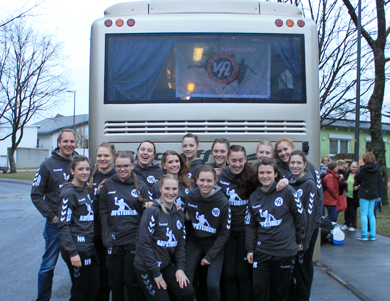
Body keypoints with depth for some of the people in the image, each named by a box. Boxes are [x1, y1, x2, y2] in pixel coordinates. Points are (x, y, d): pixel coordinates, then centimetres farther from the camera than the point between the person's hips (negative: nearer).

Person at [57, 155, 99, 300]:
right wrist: (72, 252, -21)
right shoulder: (68, 193, -12)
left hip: (90, 248, 8)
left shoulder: (85, 191, 13)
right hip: (77, 250, -8)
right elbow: (63, 226, -16)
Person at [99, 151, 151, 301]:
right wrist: (107, 240, -3)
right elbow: (103, 213, 3)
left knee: (132, 281, 1)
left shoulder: (141, 186, 2)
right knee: (115, 282, 9)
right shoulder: (108, 185, 4)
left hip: (134, 242, -1)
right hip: (114, 242, 2)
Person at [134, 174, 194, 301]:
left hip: (167, 265, 6)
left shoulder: (179, 214, 7)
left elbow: (181, 244, 10)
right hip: (147, 268, -6)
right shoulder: (152, 211, -14)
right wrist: (156, 272, -16)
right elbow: (143, 242, -18)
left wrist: (180, 268, -2)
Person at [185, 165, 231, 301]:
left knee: (213, 285, -13)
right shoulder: (191, 197, -9)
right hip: (194, 242, 2)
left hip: (214, 245, -2)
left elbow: (225, 233, -9)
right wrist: (185, 217, -13)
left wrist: (210, 256, -12)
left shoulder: (223, 202, -17)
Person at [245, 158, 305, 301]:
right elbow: (250, 225, 11)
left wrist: (299, 241, 5)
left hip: (284, 250, -3)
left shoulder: (287, 191, -7)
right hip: (261, 251, 3)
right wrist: (250, 249, 6)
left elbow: (300, 216, 0)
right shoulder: (253, 197, 7)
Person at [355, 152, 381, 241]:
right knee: (371, 214, 11)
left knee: (363, 214, -1)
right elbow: (378, 181, 11)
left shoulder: (364, 168, -12)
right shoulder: (377, 169, 4)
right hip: (374, 193, 6)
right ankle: (373, 235, 11)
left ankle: (364, 235, -3)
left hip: (364, 193, -6)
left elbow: (357, 180, -3)